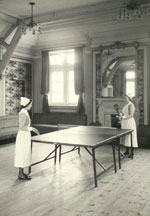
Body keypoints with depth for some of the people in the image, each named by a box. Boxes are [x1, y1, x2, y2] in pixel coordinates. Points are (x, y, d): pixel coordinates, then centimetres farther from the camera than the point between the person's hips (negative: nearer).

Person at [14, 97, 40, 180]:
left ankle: (22, 172, 24)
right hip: (23, 136, -10)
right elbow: (21, 127, -23)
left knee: (24, 155, 15)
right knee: (22, 154, -1)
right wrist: (32, 128, -19)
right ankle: (21, 174, 10)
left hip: (25, 136, 10)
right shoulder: (23, 114, -19)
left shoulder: (24, 112, 10)